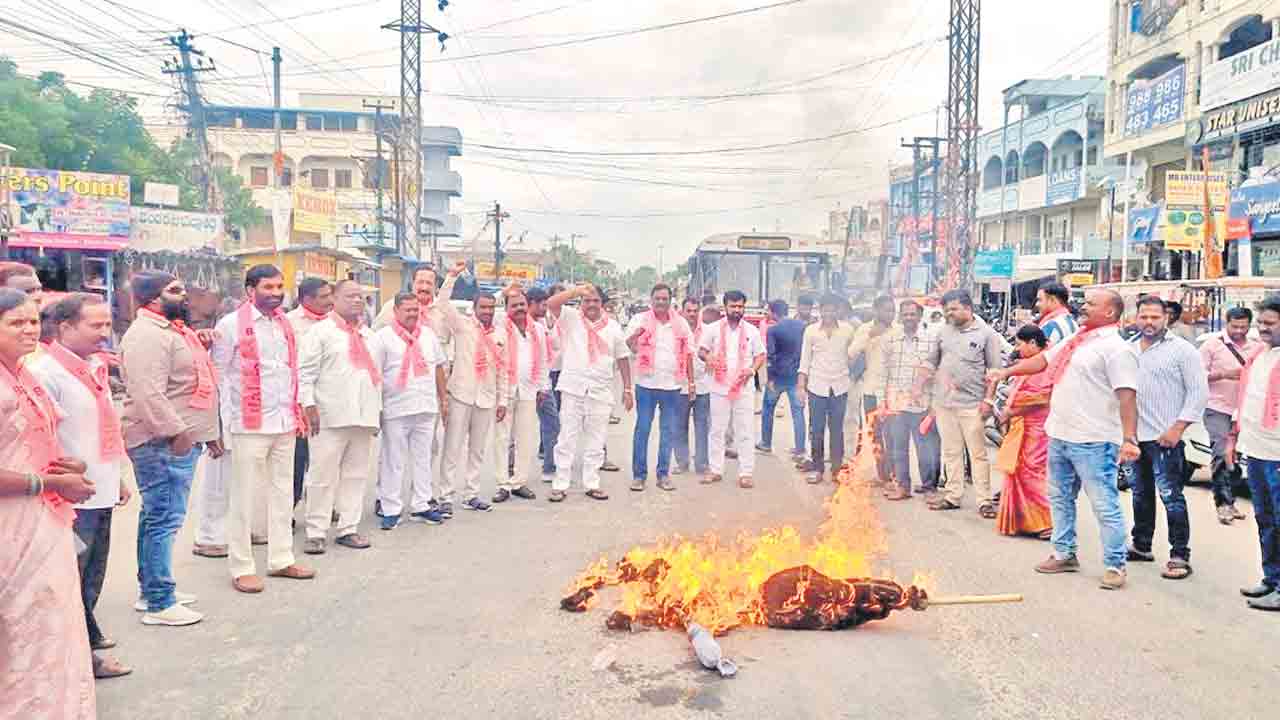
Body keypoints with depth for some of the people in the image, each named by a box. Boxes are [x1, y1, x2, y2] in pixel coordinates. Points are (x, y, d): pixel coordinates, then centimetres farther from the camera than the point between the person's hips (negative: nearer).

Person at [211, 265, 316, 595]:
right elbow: (220, 375, -5)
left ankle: (281, 559, 21)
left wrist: (297, 413, 12)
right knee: (245, 497, 0)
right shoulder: (230, 325, -5)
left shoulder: (285, 324, 13)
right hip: (250, 425, -6)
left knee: (283, 493, 11)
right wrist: (229, 422, -8)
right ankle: (241, 568, 9)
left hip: (285, 423, 6)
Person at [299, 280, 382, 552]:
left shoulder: (369, 335, 18)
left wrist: (377, 410, 16)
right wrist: (309, 405, -14)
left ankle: (348, 529, 18)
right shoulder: (320, 331, 0)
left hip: (364, 416, 6)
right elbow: (306, 371, -6)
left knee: (357, 474, 9)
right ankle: (316, 533, 5)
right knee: (323, 475, -2)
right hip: (331, 416, -6)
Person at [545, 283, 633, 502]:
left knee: (595, 441, 9)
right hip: (573, 390, -2)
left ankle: (592, 484, 19)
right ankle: (560, 485, 7)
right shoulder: (571, 317, 2)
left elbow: (623, 358, 13)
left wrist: (627, 389, 11)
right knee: (567, 439, 1)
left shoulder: (613, 327, 9)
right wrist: (578, 290, -15)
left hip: (601, 392, 3)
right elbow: (551, 303, -15)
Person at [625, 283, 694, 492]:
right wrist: (635, 336, -28)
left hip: (674, 386, 3)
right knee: (642, 430, 1)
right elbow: (627, 348, -6)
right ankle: (639, 475, 9)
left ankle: (664, 474, 17)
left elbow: (688, 354, 13)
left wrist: (691, 381, 10)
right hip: (647, 384, -2)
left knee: (669, 432, 7)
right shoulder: (640, 320, 0)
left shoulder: (681, 323, 8)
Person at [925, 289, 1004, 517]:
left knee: (978, 453, -1)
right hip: (944, 402, 4)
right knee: (951, 452, 11)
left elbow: (994, 370, -2)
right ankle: (953, 496, 20)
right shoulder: (944, 332, 12)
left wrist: (988, 400, -8)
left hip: (972, 404, -4)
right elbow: (932, 362, 18)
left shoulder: (986, 334, -1)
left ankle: (984, 500, 5)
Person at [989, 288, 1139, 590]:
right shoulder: (1076, 340, 14)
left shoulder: (1116, 348, -12)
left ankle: (1115, 565, 10)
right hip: (1059, 435, 9)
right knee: (1060, 498, 18)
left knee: (1105, 505, -2)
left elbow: (1127, 396, -19)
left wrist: (1130, 439, -26)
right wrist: (1006, 371, 16)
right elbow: (1042, 360, 23)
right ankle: (1064, 554, 31)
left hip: (1093, 441, -9)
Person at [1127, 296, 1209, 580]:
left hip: (1165, 437, -6)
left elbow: (1199, 392, -9)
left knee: (1171, 496, -7)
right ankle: (1141, 546, 26)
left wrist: (1177, 428, -15)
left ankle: (1180, 555, -2)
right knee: (1141, 494, 16)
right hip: (1135, 435, 7)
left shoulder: (1182, 349, -6)